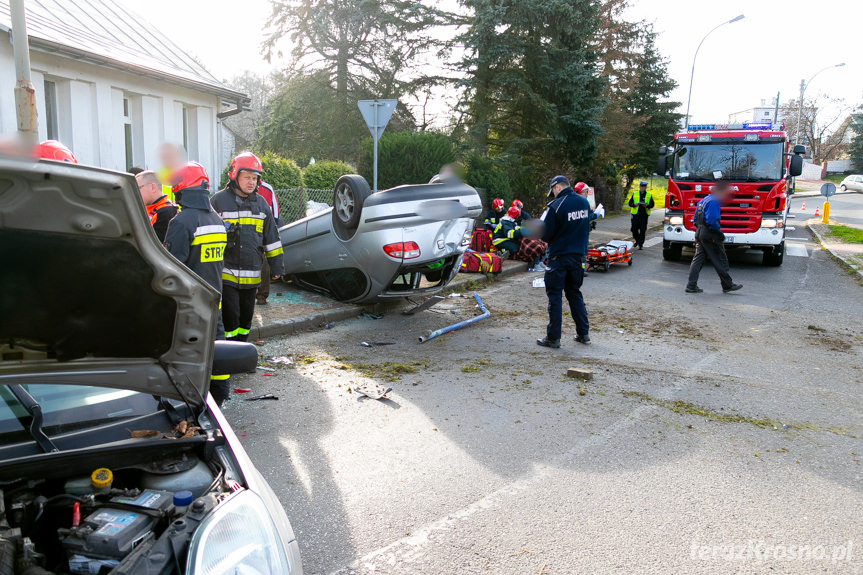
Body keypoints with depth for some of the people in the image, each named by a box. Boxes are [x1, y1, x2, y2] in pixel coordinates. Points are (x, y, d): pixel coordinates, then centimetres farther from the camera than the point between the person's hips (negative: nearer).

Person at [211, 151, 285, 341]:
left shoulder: (261, 203, 11)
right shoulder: (219, 200, -3)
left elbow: (272, 238, 14)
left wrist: (277, 265, 12)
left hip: (252, 275, 5)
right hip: (227, 274, -4)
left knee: (246, 316, 14)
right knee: (230, 316, -3)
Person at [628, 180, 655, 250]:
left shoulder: (649, 195, 8)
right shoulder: (634, 194, 10)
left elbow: (652, 204, 7)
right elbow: (630, 203, 8)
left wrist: (647, 206, -14)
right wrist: (634, 204, -13)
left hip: (644, 215, -1)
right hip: (635, 214, 1)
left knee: (642, 230, -3)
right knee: (634, 230, 3)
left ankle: (641, 244, 3)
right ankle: (637, 241, 28)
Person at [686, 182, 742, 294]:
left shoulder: (703, 200, 15)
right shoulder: (714, 202, -15)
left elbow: (696, 220, 19)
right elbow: (712, 221, -22)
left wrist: (699, 230, 19)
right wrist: (720, 234, -13)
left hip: (699, 233, 9)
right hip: (710, 236, -9)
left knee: (698, 259, 7)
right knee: (720, 261, 2)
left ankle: (691, 286, 2)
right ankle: (728, 285, 13)